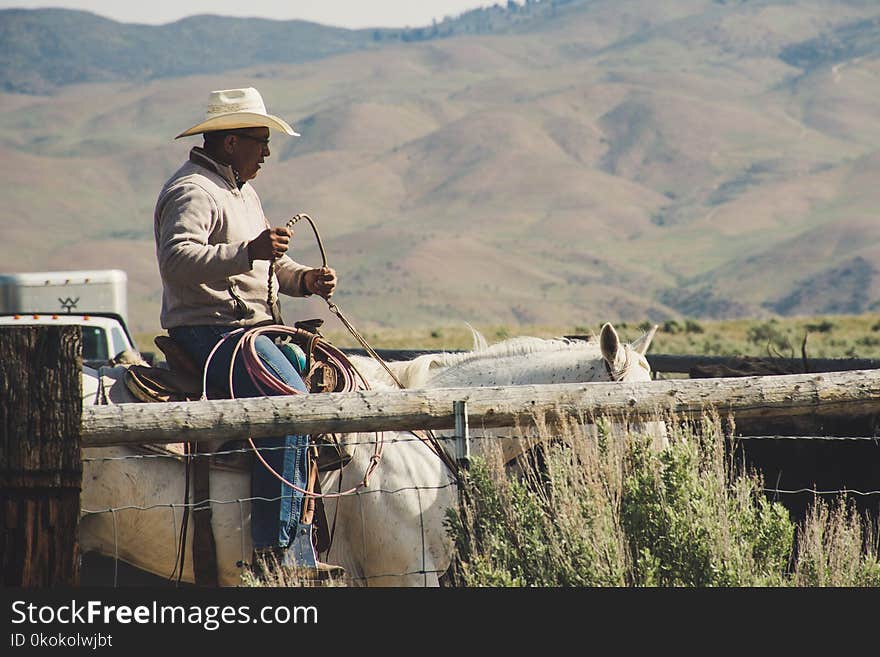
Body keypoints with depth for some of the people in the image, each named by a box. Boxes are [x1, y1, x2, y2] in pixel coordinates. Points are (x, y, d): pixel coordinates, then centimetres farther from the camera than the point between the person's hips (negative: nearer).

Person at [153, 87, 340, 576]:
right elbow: (177, 259, -28)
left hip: (256, 328, 11)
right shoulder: (193, 191, -11)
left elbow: (268, 264, 30)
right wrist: (247, 253, -36)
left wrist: (305, 279, 9)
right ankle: (280, 548, -28)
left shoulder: (244, 192, 22)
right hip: (209, 330, -11)